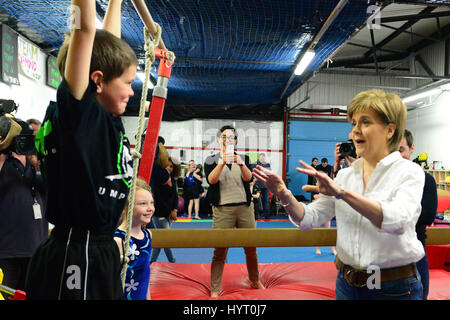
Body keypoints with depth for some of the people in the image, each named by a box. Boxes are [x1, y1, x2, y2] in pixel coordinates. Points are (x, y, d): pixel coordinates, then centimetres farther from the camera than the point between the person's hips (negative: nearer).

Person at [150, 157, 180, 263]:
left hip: (169, 214, 7)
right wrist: (169, 212, -11)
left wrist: (174, 210, -5)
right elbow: (158, 199, -14)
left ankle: (152, 262, 23)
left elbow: (175, 196, 10)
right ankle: (172, 262, 8)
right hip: (159, 215, -7)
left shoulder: (173, 180, 8)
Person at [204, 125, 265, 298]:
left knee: (251, 248, 10)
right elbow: (211, 180, -13)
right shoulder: (211, 160, 6)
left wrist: (241, 164, -26)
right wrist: (222, 162, -27)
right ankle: (215, 289, 7)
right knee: (219, 251, -4)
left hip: (245, 207, 3)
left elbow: (248, 178, -7)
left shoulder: (243, 158, 11)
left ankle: (255, 281, 31)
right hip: (222, 209, -2)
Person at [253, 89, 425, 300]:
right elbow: (309, 218, -2)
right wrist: (284, 195, -20)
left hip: (394, 288, -4)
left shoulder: (409, 172, -9)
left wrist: (342, 192, -39)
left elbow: (399, 220, -29)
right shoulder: (345, 175, 4)